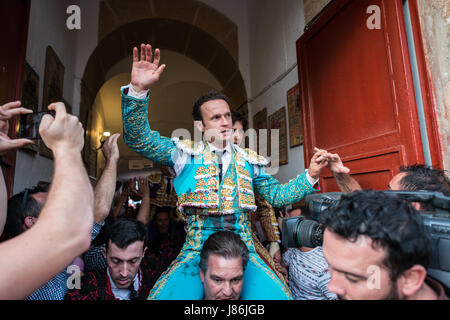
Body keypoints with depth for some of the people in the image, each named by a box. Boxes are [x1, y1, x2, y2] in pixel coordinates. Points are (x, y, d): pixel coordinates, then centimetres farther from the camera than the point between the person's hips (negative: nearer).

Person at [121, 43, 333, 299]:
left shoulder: (249, 159, 12)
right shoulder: (186, 152, 4)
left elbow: (275, 195, 17)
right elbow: (139, 139, -6)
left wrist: (310, 176, 5)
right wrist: (139, 91, -21)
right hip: (197, 251, -1)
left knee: (277, 295, -20)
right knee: (165, 295, -24)